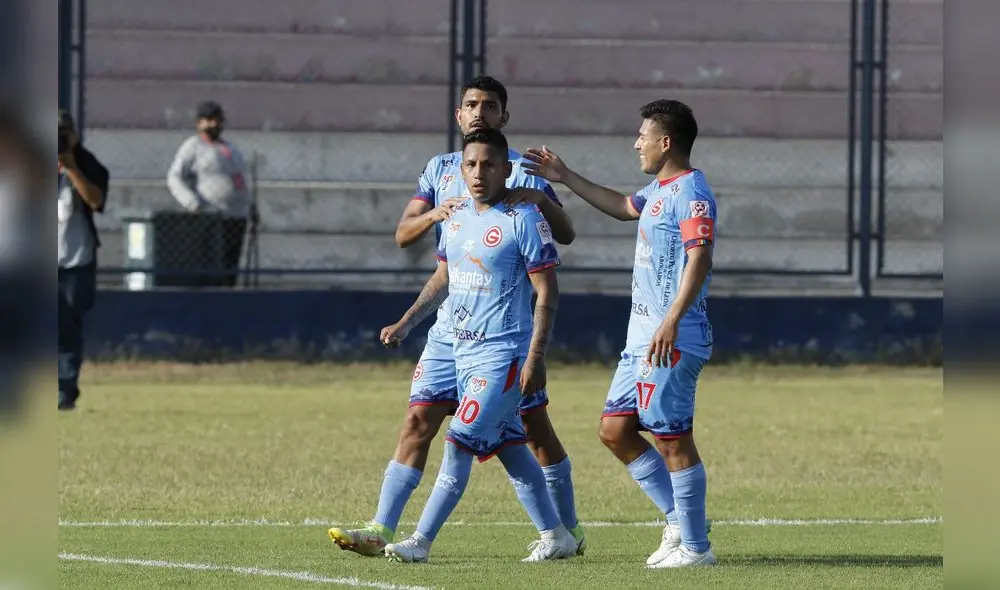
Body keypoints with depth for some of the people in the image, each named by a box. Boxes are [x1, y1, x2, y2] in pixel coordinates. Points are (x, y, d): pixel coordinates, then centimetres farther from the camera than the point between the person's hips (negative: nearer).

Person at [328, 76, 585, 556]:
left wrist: (539, 199, -25)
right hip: (451, 324, 3)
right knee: (419, 421, -5)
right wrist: (435, 214, -16)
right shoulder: (440, 169, 11)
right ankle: (381, 529, -9)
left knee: (535, 427, 1)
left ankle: (568, 530, 15)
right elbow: (403, 234, 5)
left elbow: (565, 235, -6)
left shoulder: (522, 170, 0)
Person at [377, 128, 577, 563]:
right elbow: (443, 278, 23)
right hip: (465, 351, 8)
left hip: (504, 354, -8)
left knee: (460, 443, -12)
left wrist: (536, 357, -18)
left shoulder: (524, 219, -12)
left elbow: (547, 292, -13)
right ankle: (555, 536, 20)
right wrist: (405, 324, 14)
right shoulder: (458, 217, 10)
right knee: (507, 446, 11)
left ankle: (421, 541, -9)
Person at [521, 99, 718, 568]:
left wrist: (672, 321, -33)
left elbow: (699, 257, -25)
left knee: (673, 440, -7)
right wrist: (565, 178, 41)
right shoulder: (658, 191, 17)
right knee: (615, 430, 11)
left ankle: (694, 546, 0)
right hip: (642, 337, 10)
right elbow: (624, 207, 39)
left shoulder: (690, 192, -13)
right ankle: (680, 518, 18)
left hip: (672, 342, -10)